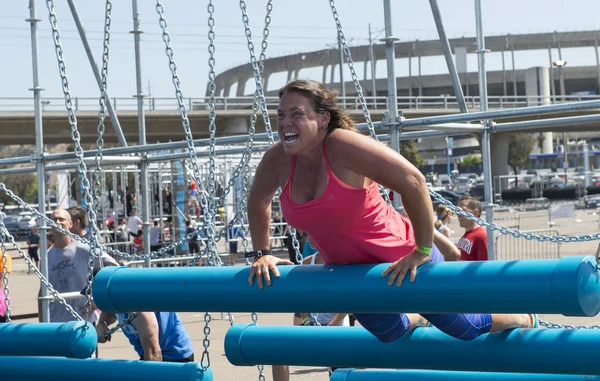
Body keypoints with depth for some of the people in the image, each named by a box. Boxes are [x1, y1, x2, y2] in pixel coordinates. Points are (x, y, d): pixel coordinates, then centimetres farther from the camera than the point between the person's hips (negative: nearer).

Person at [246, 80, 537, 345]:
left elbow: (413, 182, -36)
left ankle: (524, 320, 42)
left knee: (464, 328, 12)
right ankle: (416, 320, 63)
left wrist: (422, 251, -31)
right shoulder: (278, 159, -12)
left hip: (399, 259, -6)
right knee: (391, 333, 28)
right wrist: (261, 254, 6)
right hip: (348, 272, 6)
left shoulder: (344, 147, -31)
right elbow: (258, 202, 10)